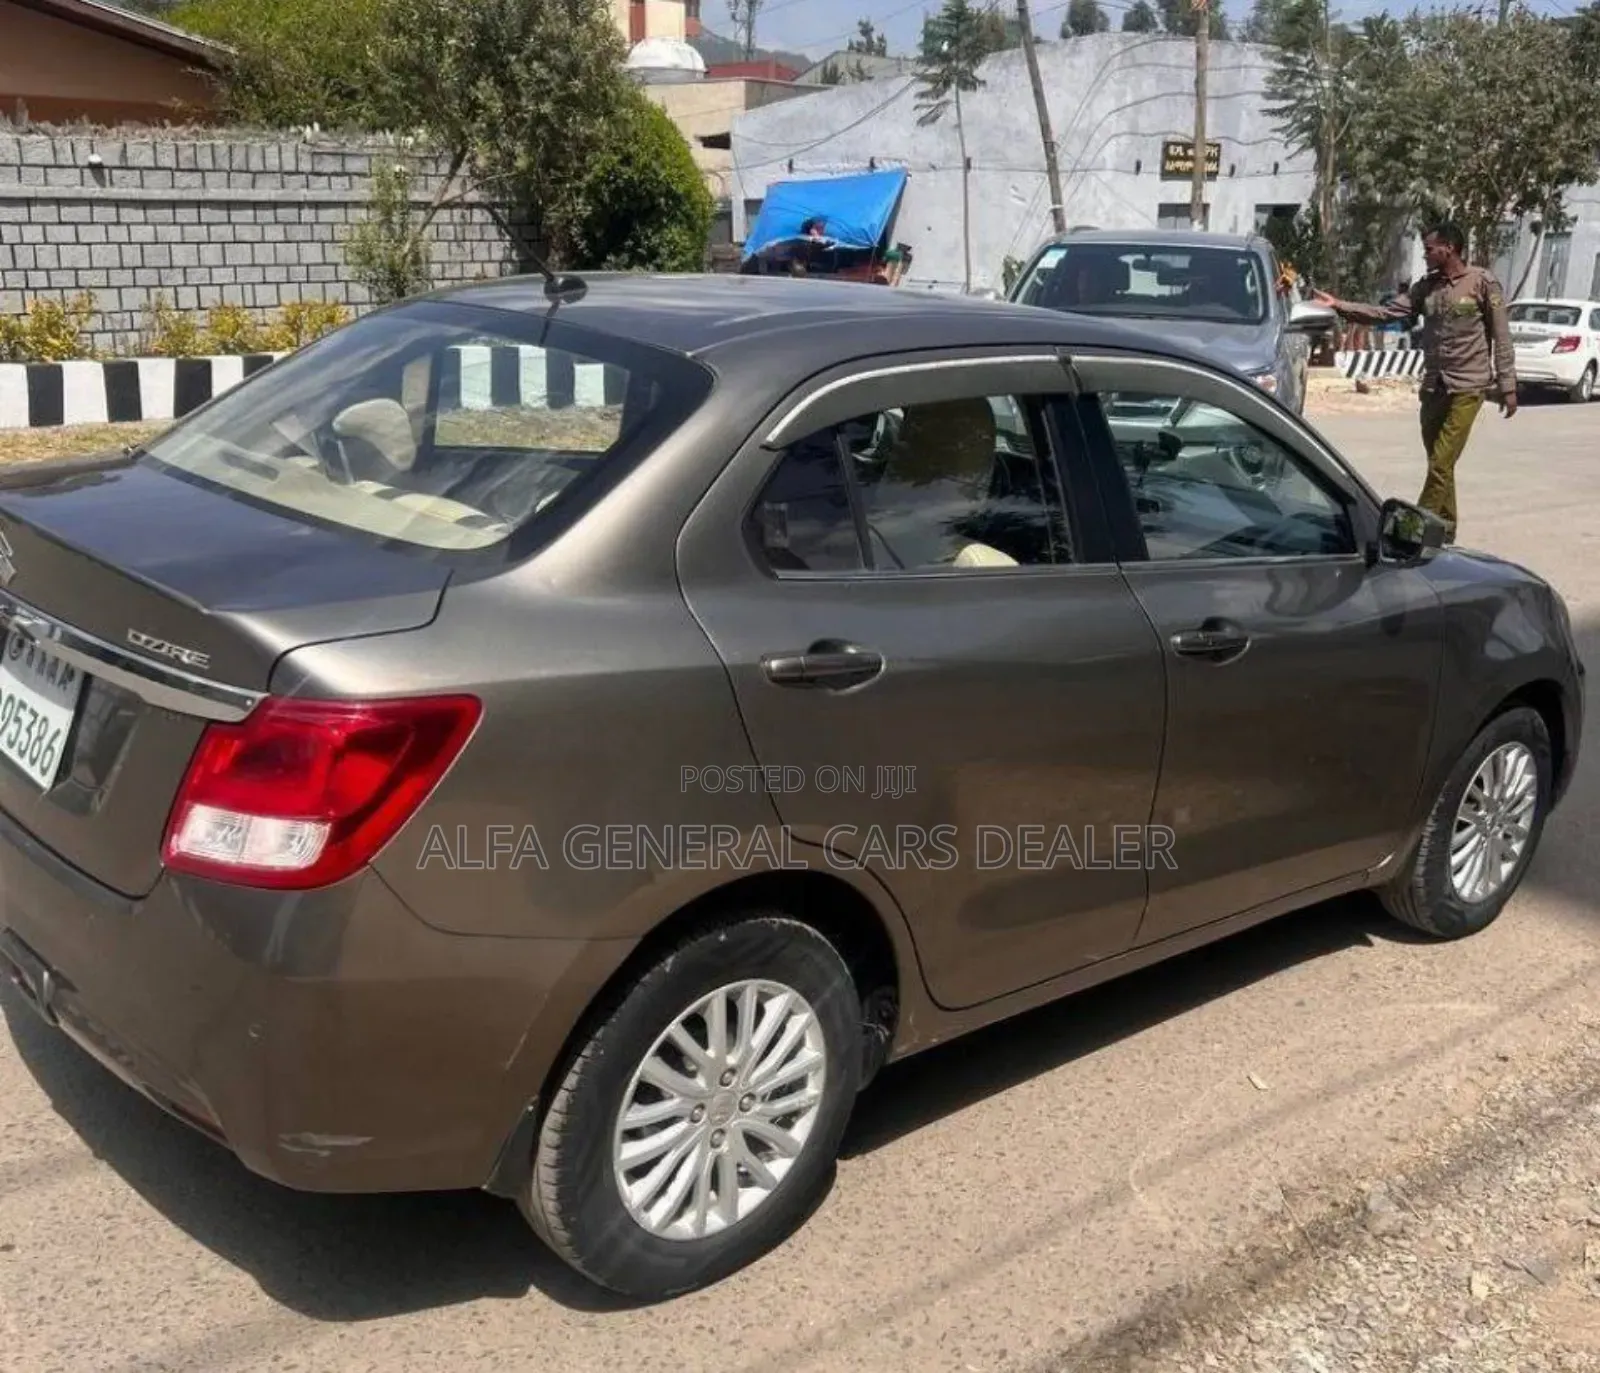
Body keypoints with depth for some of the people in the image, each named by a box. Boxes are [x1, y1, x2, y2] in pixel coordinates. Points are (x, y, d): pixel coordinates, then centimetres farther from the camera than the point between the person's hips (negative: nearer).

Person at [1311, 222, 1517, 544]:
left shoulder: (1482, 283, -5)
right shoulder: (1425, 287, 10)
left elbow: (1501, 337, -4)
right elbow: (1387, 313, 5)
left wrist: (1508, 386, -6)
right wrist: (1339, 306, -5)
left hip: (1468, 387, -6)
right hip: (1433, 387, 6)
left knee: (1441, 465, -11)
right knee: (1438, 464, 11)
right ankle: (1443, 531, 20)